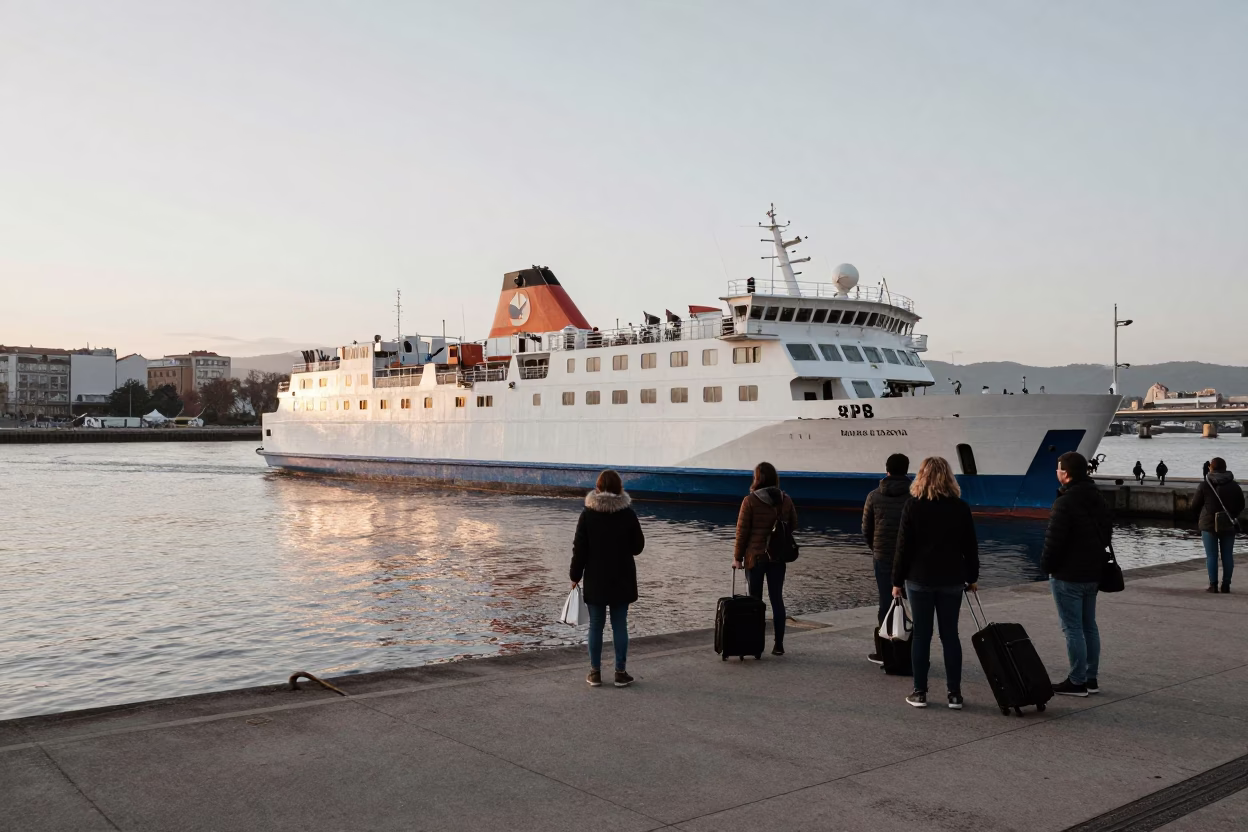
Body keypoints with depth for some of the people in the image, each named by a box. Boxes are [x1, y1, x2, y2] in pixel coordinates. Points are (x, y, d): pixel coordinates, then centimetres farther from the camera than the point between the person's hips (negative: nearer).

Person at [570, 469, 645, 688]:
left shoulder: (588, 513, -7)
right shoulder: (628, 513, -6)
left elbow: (579, 548, -5)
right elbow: (638, 546, 2)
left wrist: (575, 575, 4)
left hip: (595, 580, 0)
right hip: (622, 580, 0)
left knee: (596, 626, 8)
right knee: (619, 625, 6)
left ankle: (595, 673, 12)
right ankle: (621, 672, 10)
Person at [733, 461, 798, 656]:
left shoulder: (750, 501, -12)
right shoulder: (785, 500, 0)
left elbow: (742, 531, -9)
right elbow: (793, 525, 10)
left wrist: (737, 557, -3)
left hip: (755, 556, -3)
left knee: (755, 600, 8)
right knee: (777, 599, 8)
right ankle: (779, 644, 7)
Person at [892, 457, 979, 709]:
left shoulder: (913, 505, -6)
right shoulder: (960, 507, 1)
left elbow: (903, 546, -6)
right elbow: (970, 546, 6)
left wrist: (897, 581, 0)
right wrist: (972, 577, 17)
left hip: (919, 578, -2)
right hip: (952, 580, 2)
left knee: (921, 635, 4)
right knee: (950, 635, 8)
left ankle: (920, 692, 8)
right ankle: (955, 694, 10)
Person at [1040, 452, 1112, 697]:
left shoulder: (1065, 503, -20)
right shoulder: (1098, 499, 9)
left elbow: (1054, 540, -20)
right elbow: (1107, 532, 18)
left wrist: (1046, 566, -6)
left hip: (1068, 576, -9)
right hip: (1093, 574, 9)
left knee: (1073, 629, -2)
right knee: (1089, 626, 15)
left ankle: (1077, 682, 2)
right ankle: (1091, 679, 21)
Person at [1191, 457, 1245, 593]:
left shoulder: (1205, 485, -9)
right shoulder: (1234, 485, 2)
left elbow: (1194, 505, -4)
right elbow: (1241, 505, 9)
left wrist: (1199, 519, 14)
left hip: (1209, 524, -3)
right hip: (1228, 526, 3)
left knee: (1211, 555, 2)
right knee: (1227, 555, 9)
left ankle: (1213, 585, -1)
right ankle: (1226, 584, 9)